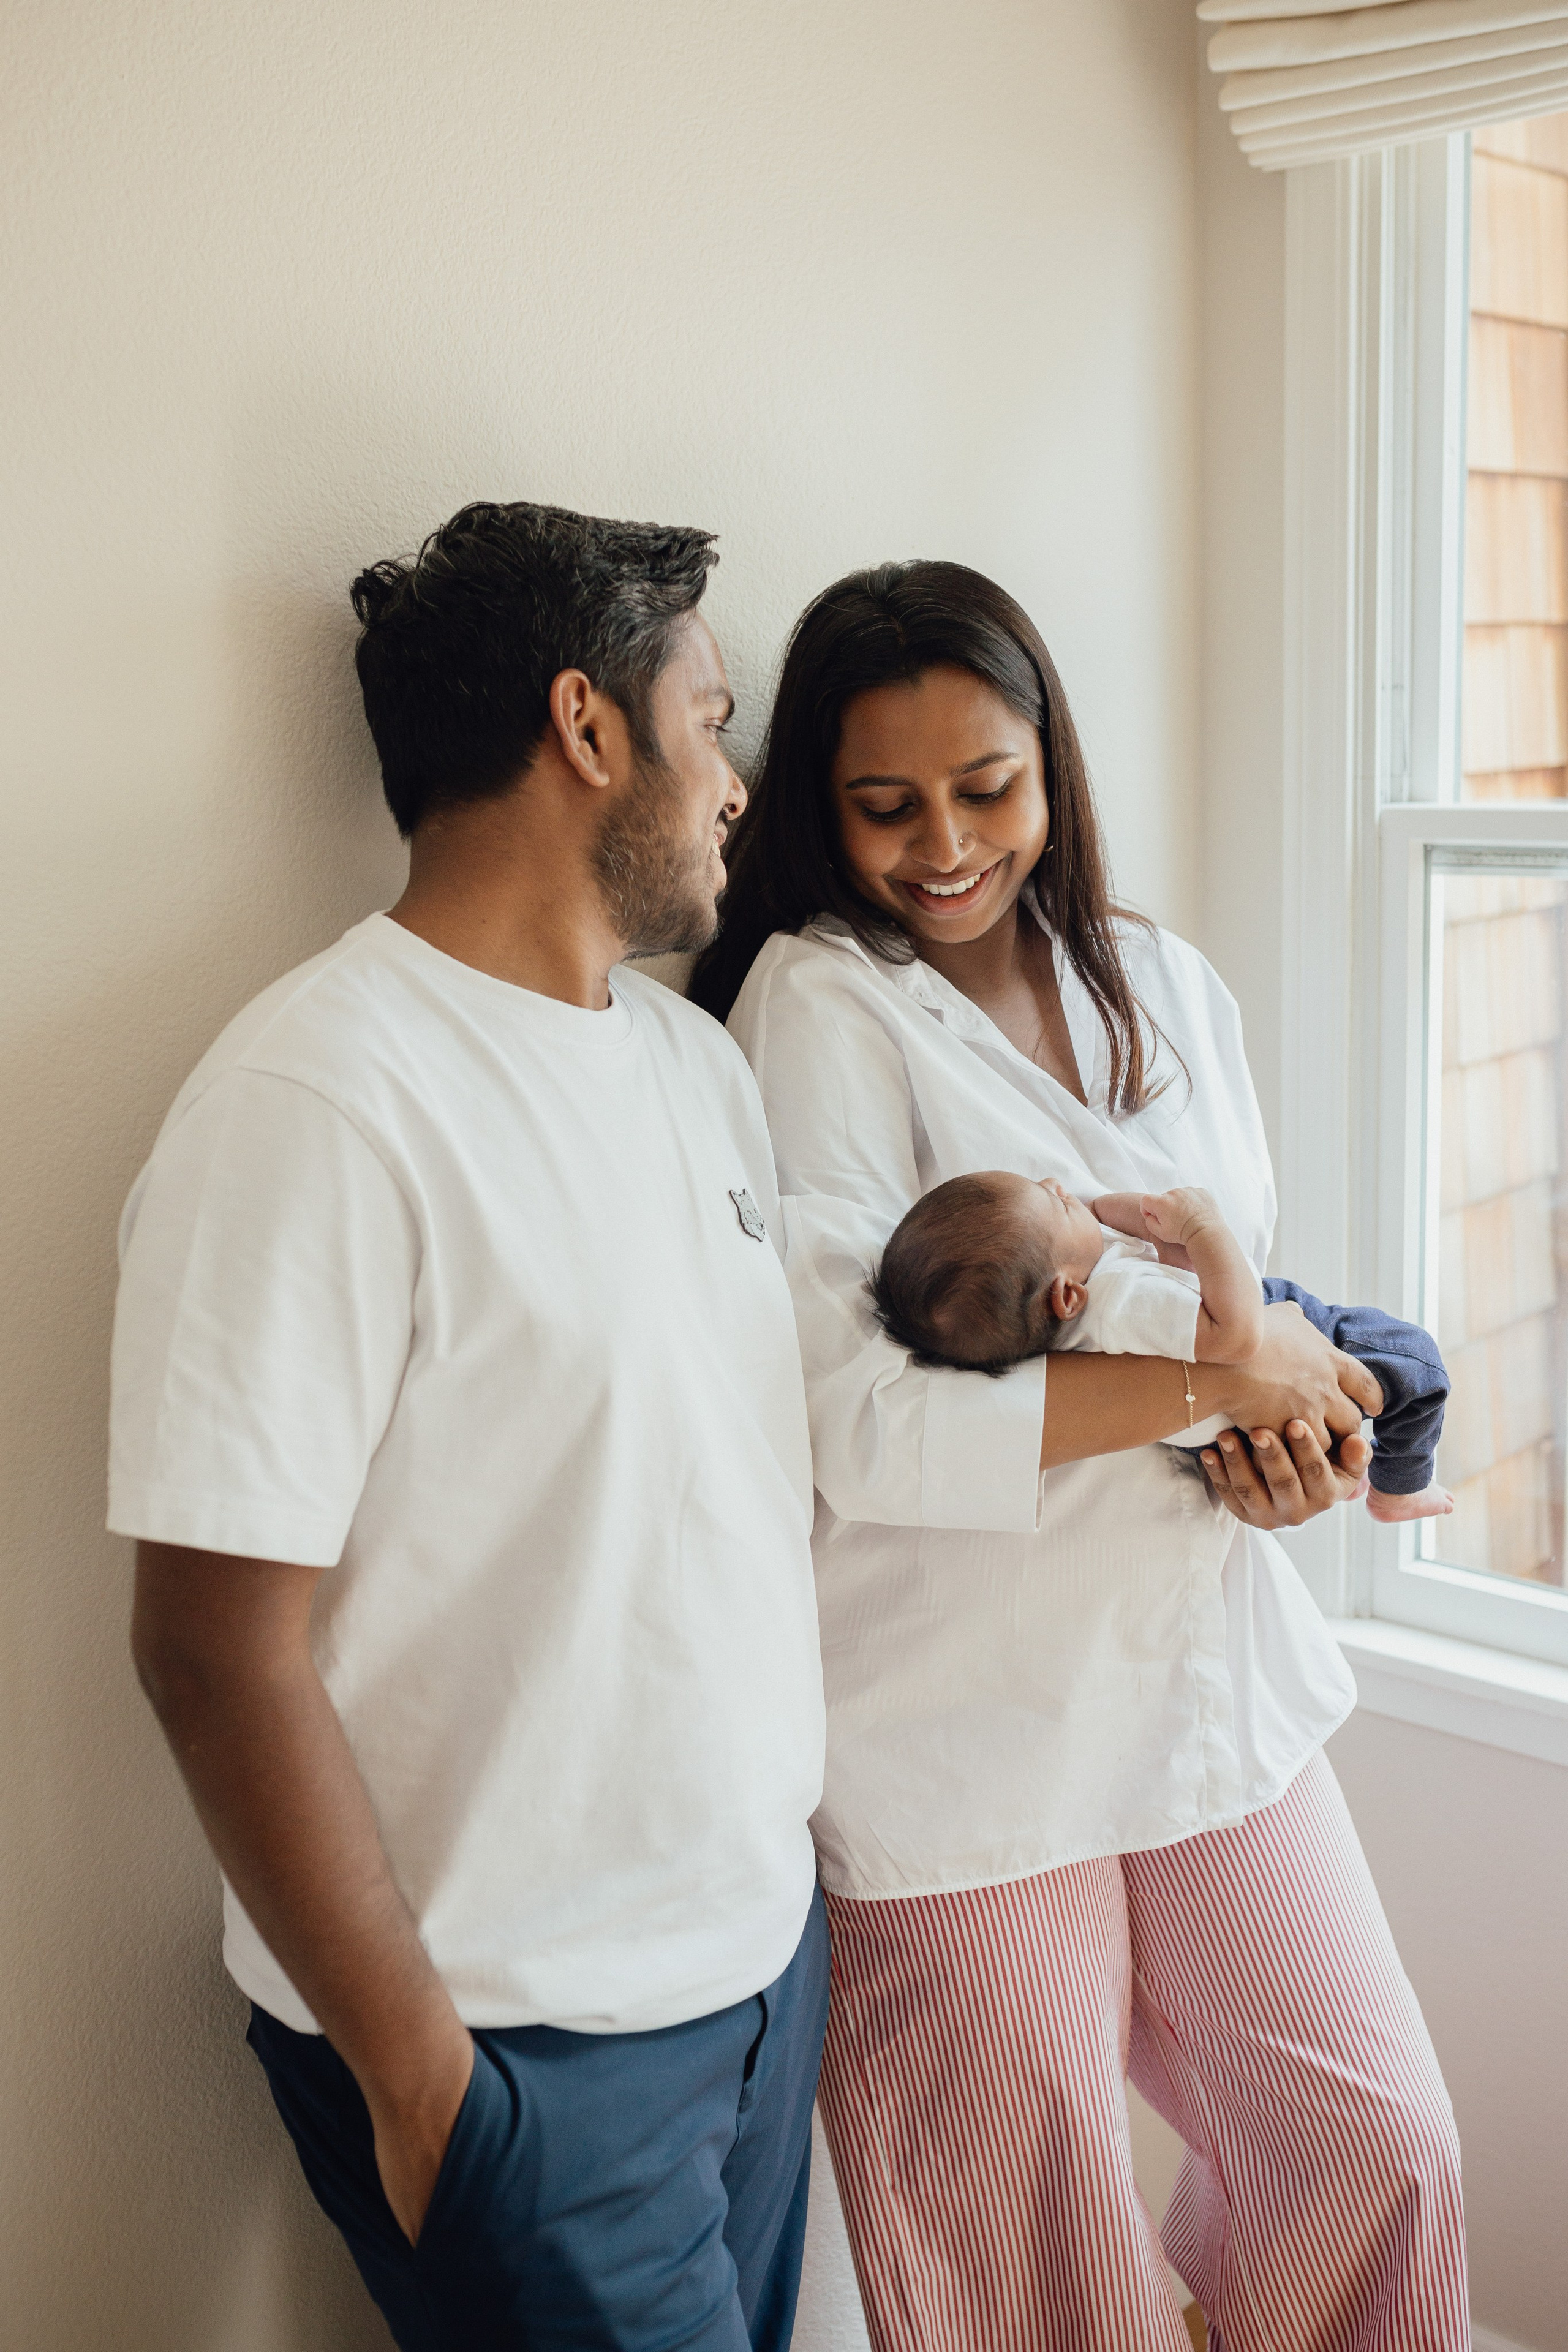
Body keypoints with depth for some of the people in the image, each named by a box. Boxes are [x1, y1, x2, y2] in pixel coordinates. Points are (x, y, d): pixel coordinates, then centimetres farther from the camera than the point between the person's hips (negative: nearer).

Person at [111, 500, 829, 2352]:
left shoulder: (694, 1057, 8)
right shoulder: (321, 1104, -19)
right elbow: (220, 1649, -20)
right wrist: (421, 2084, -15)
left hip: (764, 1952, 8)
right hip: (526, 2054, -7)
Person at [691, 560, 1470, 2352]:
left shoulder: (1162, 986, 6)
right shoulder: (816, 1006, -13)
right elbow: (855, 1424, -21)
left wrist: (1297, 1438, -8)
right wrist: (1219, 1381, -17)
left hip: (1211, 1671, 6)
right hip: (966, 1733, -6)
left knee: (1377, 2142, 17)